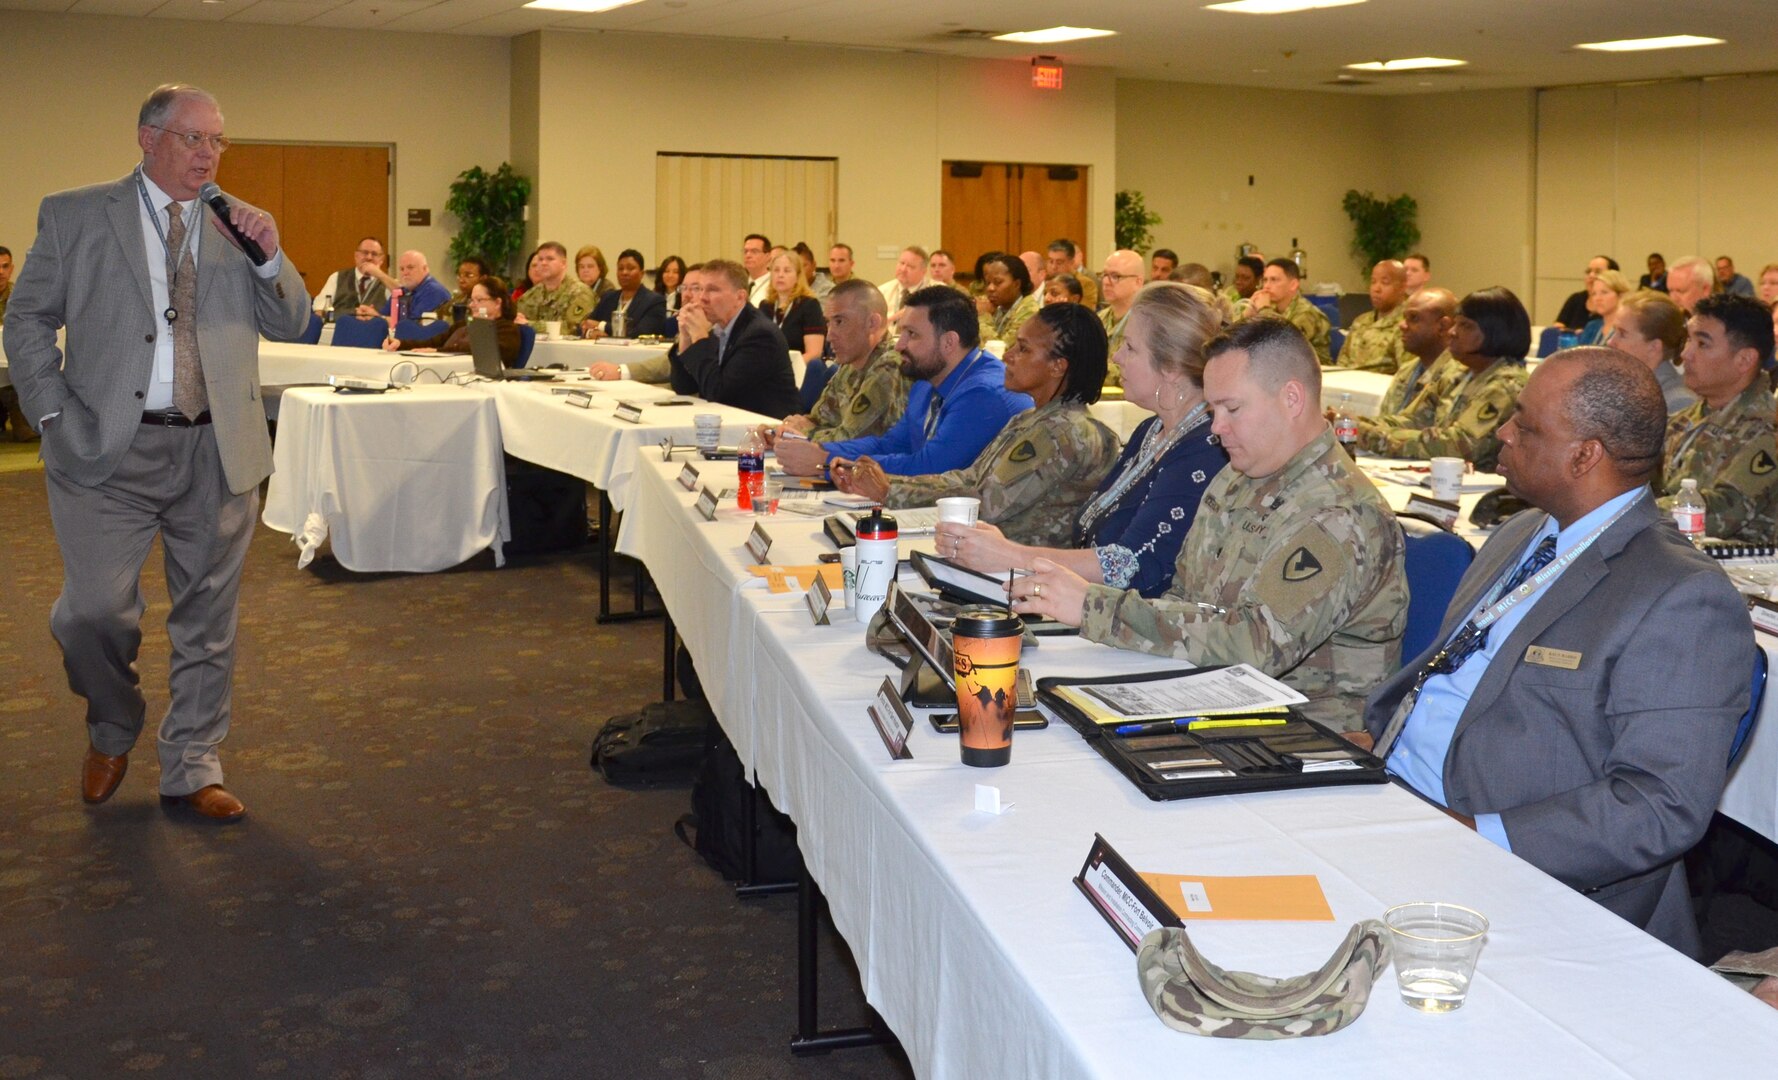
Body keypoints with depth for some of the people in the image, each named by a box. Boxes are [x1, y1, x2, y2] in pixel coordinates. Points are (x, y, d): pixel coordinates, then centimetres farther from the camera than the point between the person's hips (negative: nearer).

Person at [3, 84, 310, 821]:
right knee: (95, 610, -5)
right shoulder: (74, 216, 3)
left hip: (215, 453, 2)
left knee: (207, 620, 8)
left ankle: (191, 769, 22)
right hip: (109, 452, -2)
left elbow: (290, 326, 7)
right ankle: (113, 729, 26)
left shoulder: (239, 224, 9)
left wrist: (270, 258, -10)